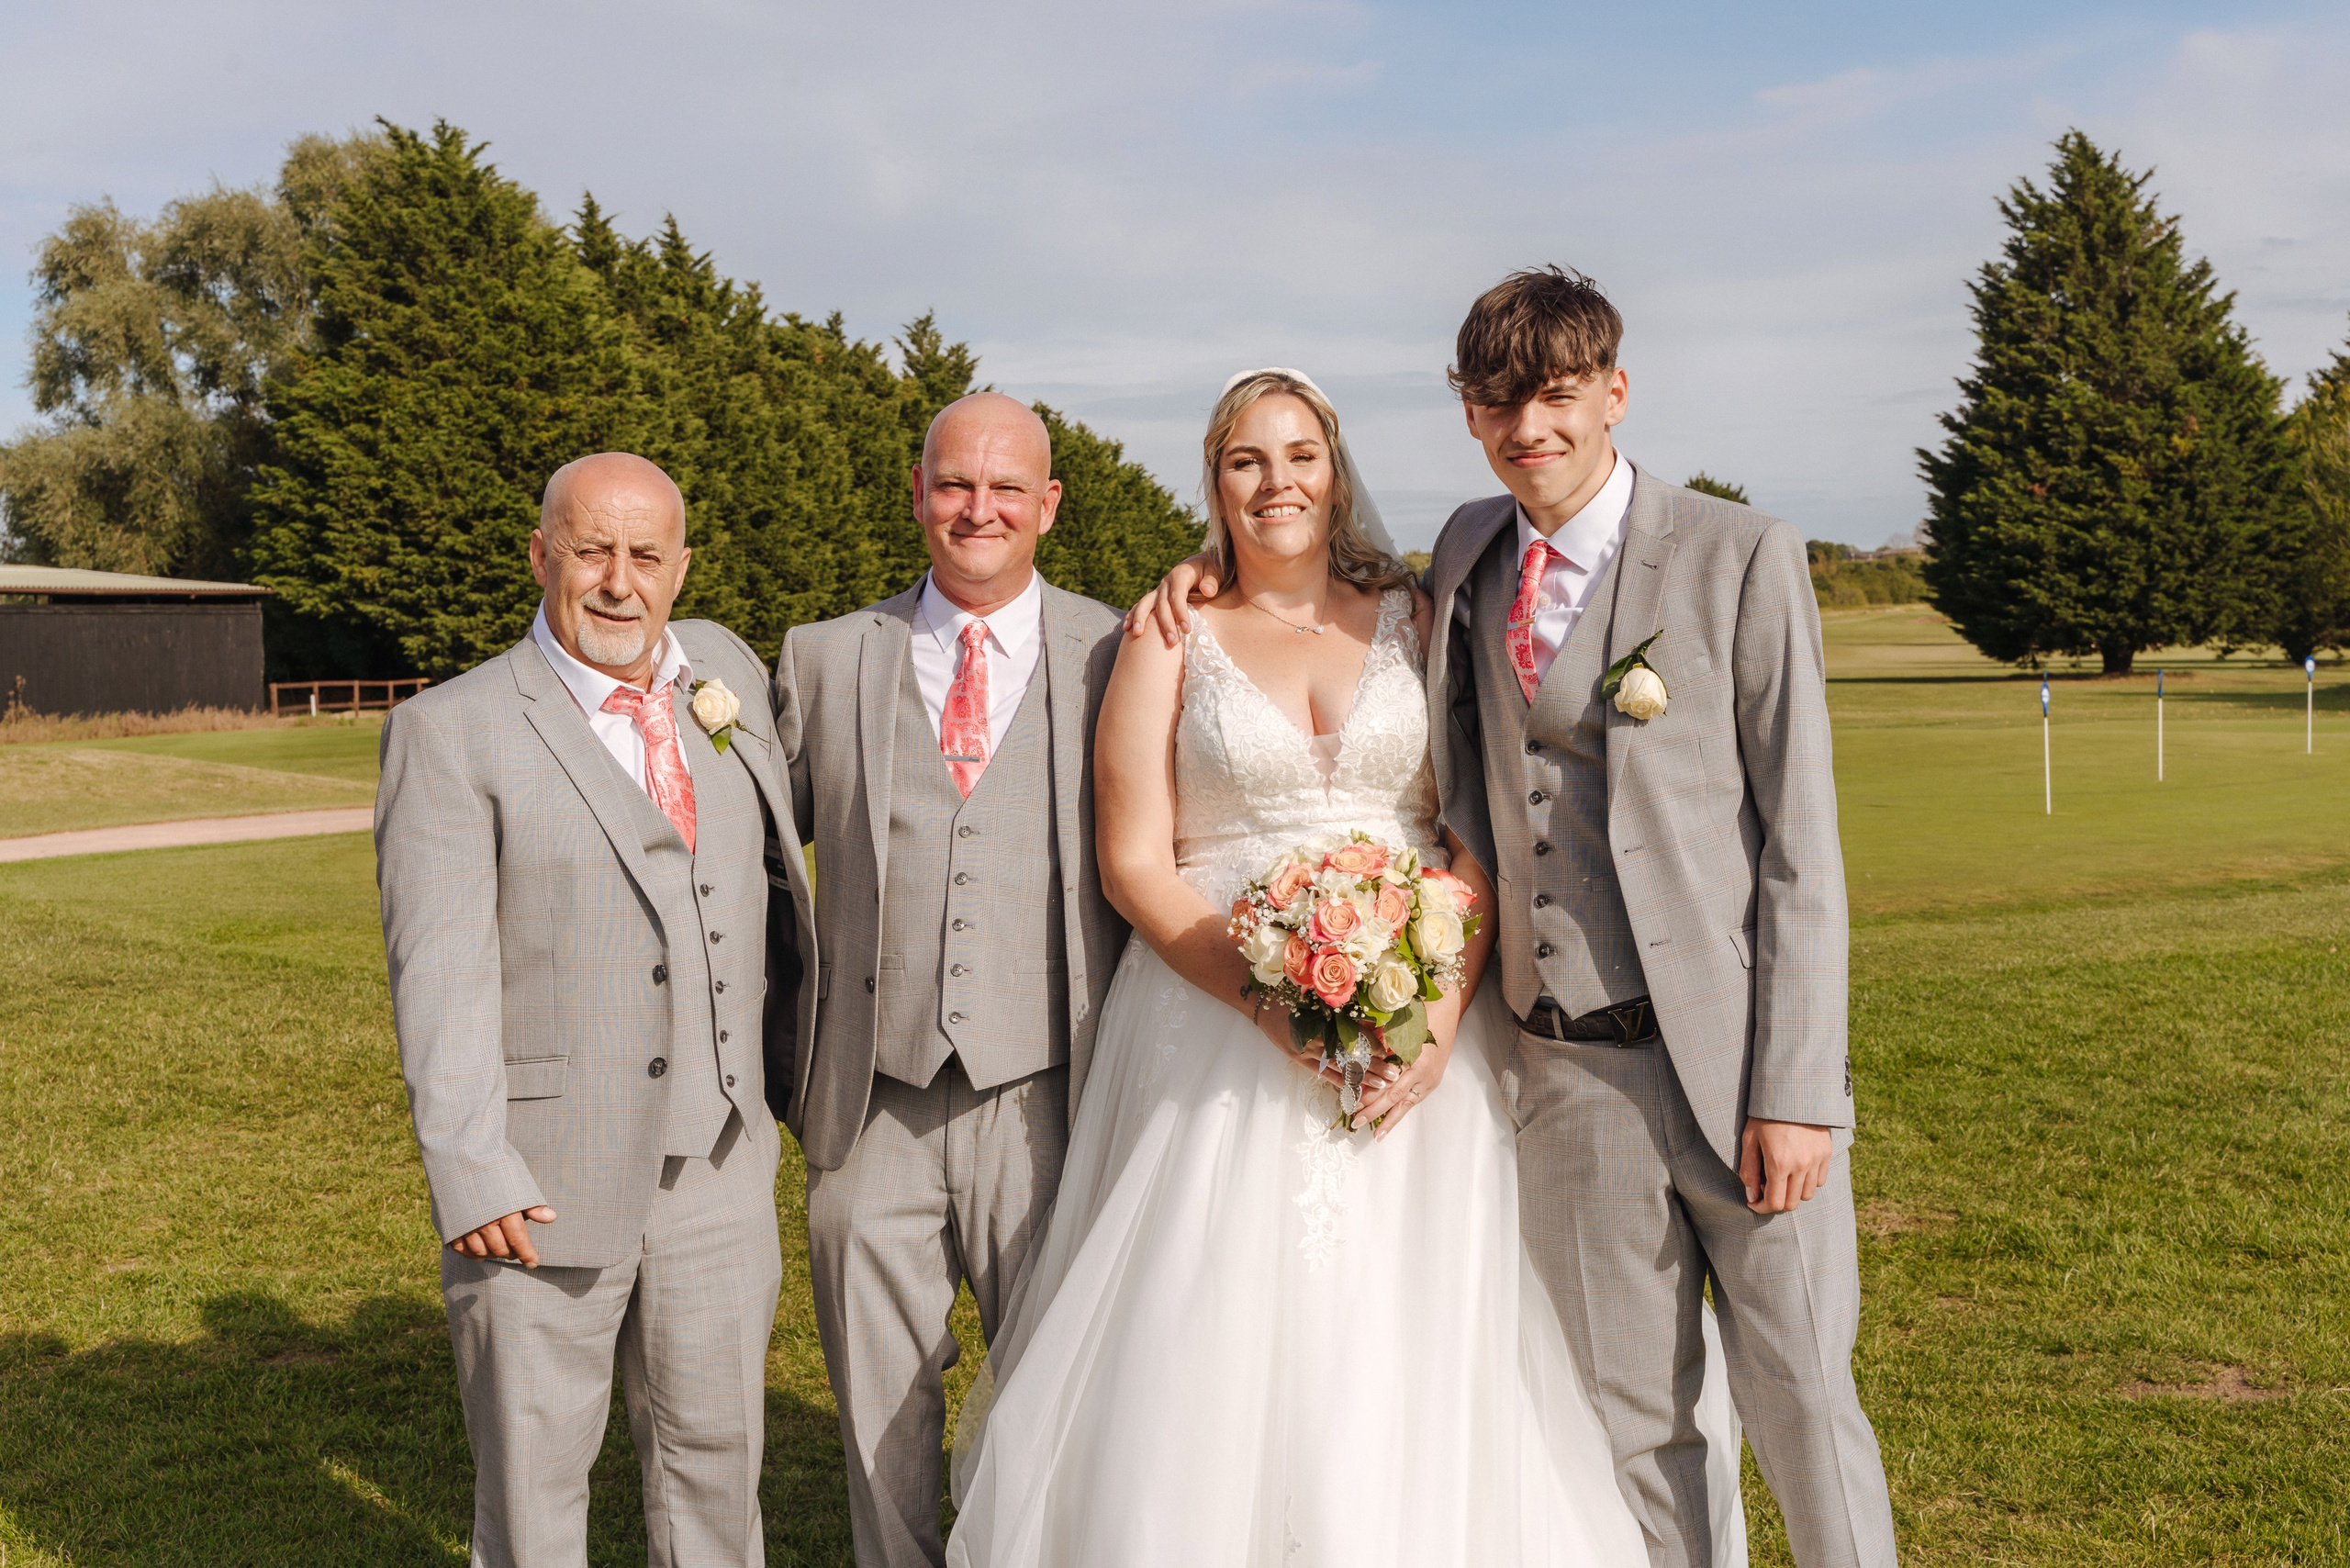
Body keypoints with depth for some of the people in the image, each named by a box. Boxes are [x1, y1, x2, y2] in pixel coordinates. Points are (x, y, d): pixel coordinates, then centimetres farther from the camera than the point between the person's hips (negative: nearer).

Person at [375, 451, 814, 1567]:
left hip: (718, 1168, 4)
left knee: (715, 1453, 16)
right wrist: (468, 1171, -19)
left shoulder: (723, 666, 7)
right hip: (542, 1179, -4)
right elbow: (438, 969, -13)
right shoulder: (452, 732, -8)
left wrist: (799, 1028, 22)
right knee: (533, 1479, 9)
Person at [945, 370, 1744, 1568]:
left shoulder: (1419, 619, 9)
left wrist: (1445, 1003, -13)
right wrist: (1271, 1000, -13)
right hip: (1223, 1028, -1)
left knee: (1426, 1358, 1)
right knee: (1218, 1360, -3)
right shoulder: (1172, 639, 7)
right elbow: (1134, 862, 0)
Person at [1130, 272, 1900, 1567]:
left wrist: (1794, 1090, -12)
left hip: (1736, 1063, -4)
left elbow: (1800, 842, -7)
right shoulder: (1469, 552, 10)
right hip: (1568, 1076, 4)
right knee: (1629, 1426, 12)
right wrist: (1224, 571, 13)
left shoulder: (1740, 557, -4)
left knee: (1801, 1410, 3)